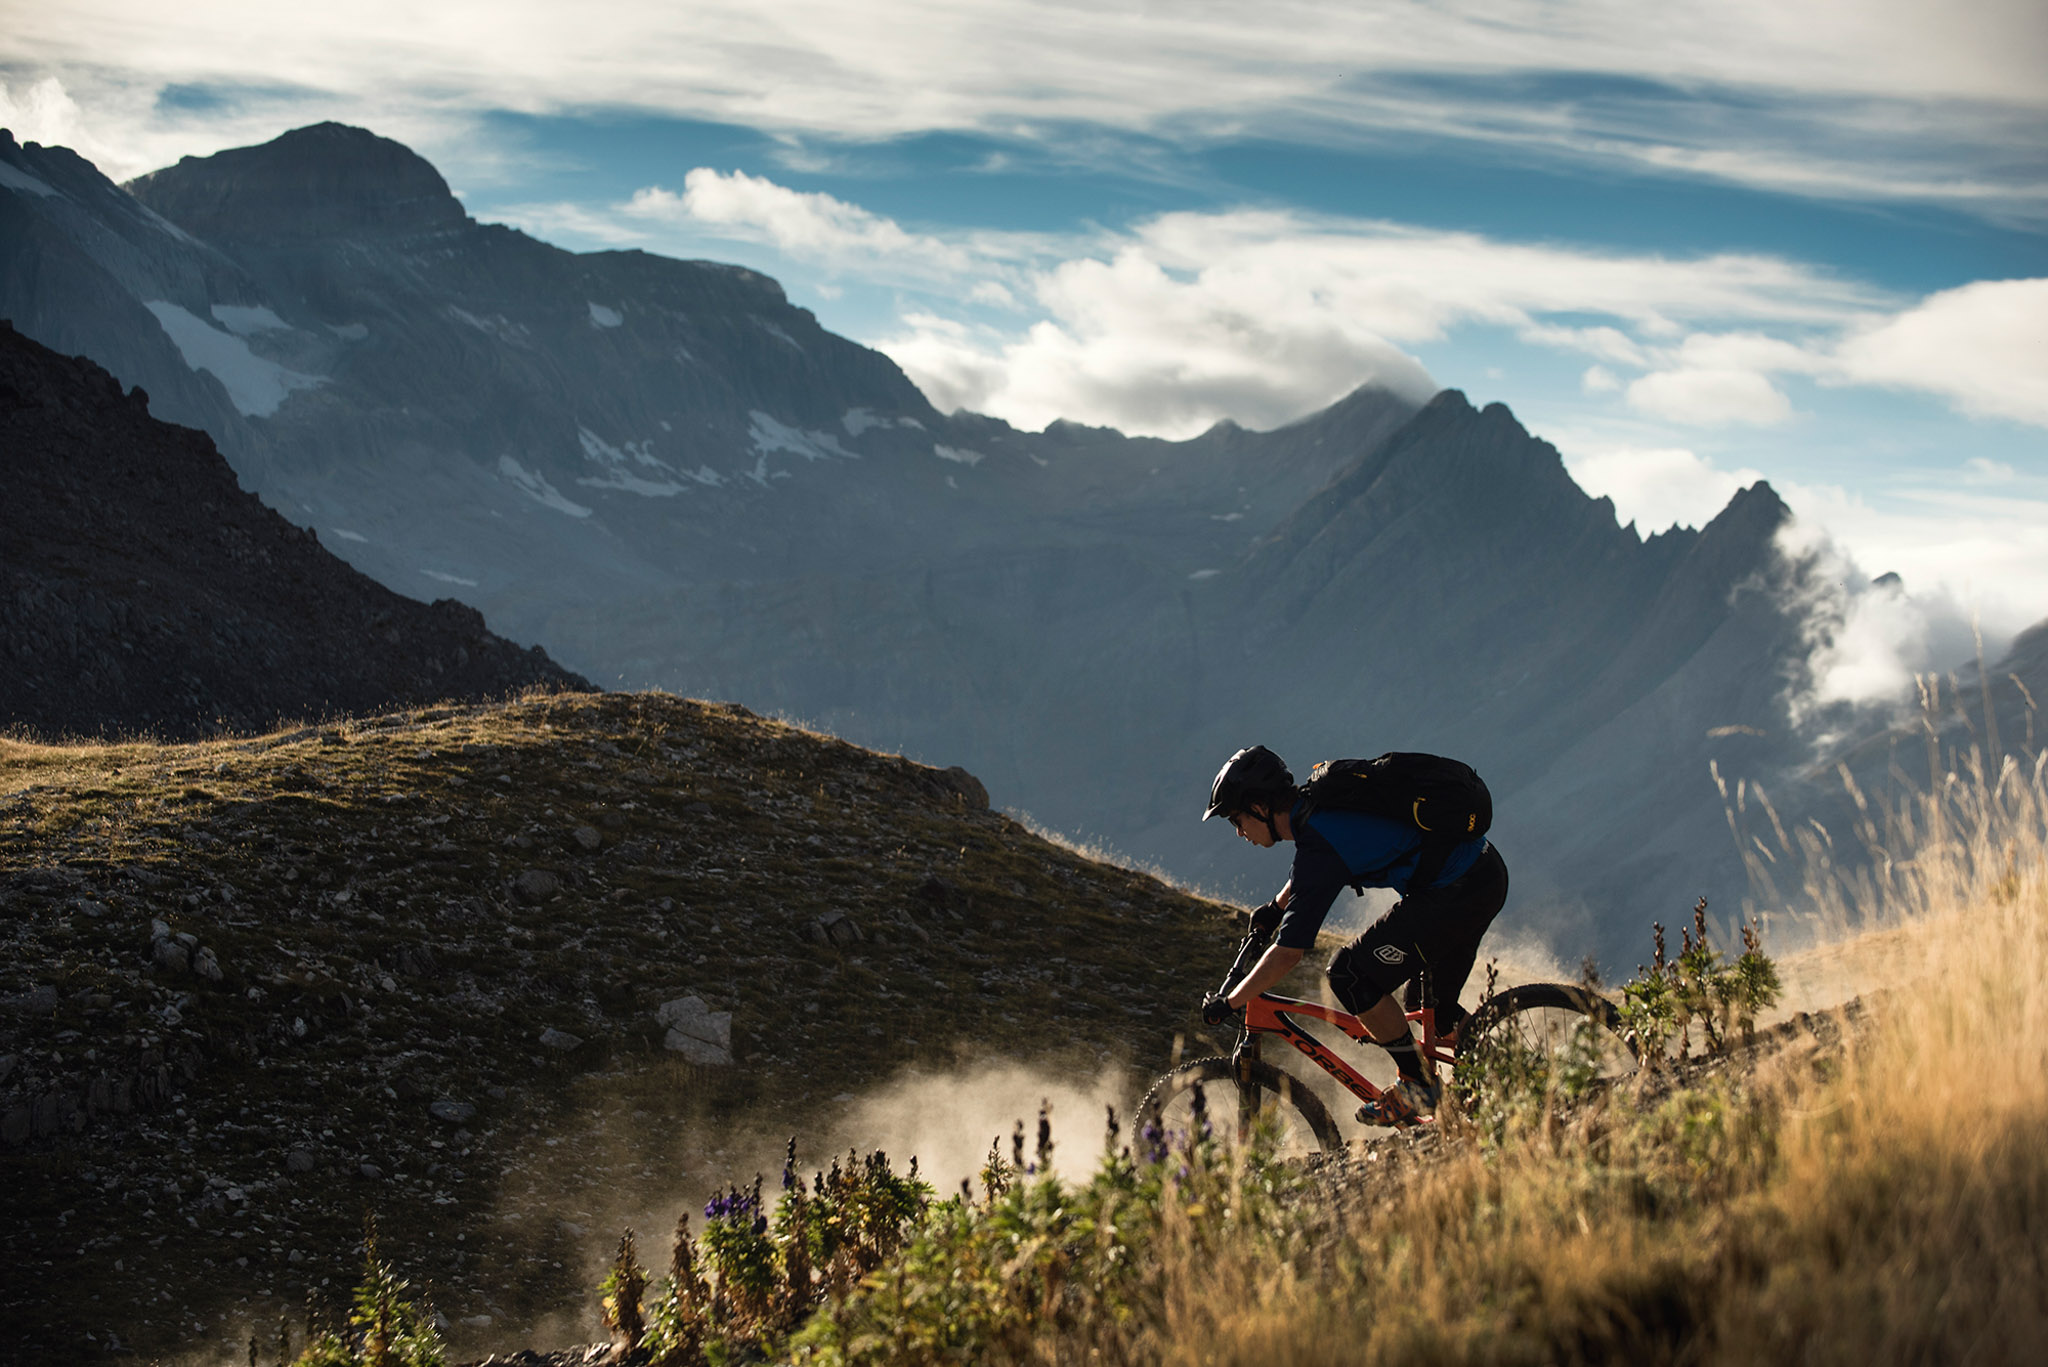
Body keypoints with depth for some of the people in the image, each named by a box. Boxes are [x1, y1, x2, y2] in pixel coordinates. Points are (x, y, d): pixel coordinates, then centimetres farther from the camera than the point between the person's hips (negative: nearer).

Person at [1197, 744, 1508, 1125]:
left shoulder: (1320, 849, -19)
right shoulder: (1317, 802, 8)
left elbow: (1288, 954, -19)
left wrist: (1227, 1003, -9)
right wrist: (1277, 906, 41)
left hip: (1455, 892, -10)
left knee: (1350, 973, -4)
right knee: (1441, 1011, 21)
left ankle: (1418, 1087, 3)